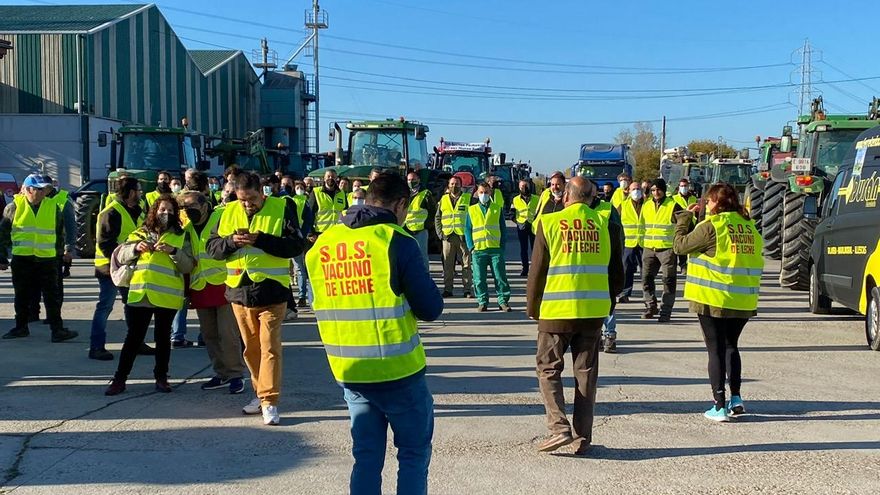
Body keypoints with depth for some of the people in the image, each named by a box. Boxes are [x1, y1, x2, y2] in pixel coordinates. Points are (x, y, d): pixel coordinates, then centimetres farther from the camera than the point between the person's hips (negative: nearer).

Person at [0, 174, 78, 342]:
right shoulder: (14, 207, 0)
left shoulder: (53, 207, 3)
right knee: (22, 297, 12)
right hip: (21, 260, 0)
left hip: (47, 260, 0)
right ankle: (21, 327, 25)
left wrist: (61, 251, 14)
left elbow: (60, 233, 13)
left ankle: (57, 330, 3)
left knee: (52, 297, 0)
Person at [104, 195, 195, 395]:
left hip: (167, 296, -1)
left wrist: (173, 251, -19)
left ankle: (161, 377, 20)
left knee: (163, 337, 9)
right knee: (133, 337, 2)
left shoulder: (180, 237, 7)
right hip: (139, 294, 1)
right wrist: (135, 248, -12)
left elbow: (188, 266, -3)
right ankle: (119, 379, 7)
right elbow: (121, 256, 7)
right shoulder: (141, 233, 13)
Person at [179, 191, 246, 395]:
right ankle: (222, 373, 21)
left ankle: (235, 374, 5)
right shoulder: (187, 229, 14)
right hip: (199, 289, 6)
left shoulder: (222, 218, -4)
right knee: (209, 335, 11)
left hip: (223, 284, -6)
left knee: (228, 333, -6)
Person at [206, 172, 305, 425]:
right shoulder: (229, 212, 7)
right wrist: (231, 241, -14)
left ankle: (269, 401, -2)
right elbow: (212, 247, 6)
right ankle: (261, 392, 29)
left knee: (269, 347, -6)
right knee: (251, 348, 15)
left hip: (271, 292, -5)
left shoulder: (282, 208, -6)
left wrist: (261, 239, -22)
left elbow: (296, 245, -13)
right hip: (239, 291, 5)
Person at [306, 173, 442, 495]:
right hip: (397, 370, -5)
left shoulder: (323, 243, 3)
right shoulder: (396, 241, -13)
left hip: (347, 370, 5)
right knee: (414, 453, 10)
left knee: (366, 455, 15)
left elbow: (325, 303, 12)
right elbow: (431, 309, -11)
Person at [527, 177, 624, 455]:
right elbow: (616, 272, 6)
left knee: (548, 368, 9)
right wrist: (608, 303, 19)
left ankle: (559, 428, -4)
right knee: (586, 372, 11)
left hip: (556, 310, -3)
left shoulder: (550, 223, -6)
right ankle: (583, 438, 13)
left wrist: (532, 307, 9)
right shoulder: (606, 225, 1)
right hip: (593, 310, 3)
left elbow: (537, 271, -3)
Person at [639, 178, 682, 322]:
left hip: (667, 249, -5)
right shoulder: (646, 206, 11)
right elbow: (642, 226, 22)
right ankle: (651, 306, 19)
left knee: (668, 280, 0)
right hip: (649, 249, 5)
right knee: (646, 278, 5)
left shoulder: (673, 206, -5)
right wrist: (642, 243, 18)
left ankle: (666, 311, 6)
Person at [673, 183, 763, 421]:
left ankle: (719, 406, 3)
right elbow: (755, 260, 12)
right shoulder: (750, 227, 5)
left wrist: (685, 217, 4)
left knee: (716, 350, 4)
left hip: (714, 301, -5)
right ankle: (736, 398, 19)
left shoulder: (711, 227, -14)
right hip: (744, 302, 5)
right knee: (731, 346, 22)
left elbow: (680, 245, -8)